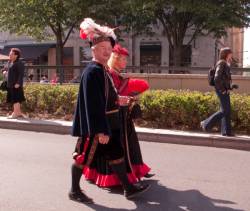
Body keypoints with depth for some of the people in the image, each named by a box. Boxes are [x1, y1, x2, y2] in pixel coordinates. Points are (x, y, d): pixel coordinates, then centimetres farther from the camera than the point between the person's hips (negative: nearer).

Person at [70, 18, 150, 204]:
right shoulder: (92, 71, -19)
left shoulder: (103, 70, 10)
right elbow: (93, 104, -24)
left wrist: (116, 100, 13)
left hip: (109, 123, 10)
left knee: (116, 154, 14)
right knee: (84, 156, 5)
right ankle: (74, 190, 23)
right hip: (95, 125, -10)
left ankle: (128, 188, 25)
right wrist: (100, 130, -25)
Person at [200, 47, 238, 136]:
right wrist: (222, 90, -18)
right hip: (222, 91, -10)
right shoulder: (221, 63, -12)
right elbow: (217, 78, -22)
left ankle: (226, 131, 13)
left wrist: (231, 86, 12)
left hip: (225, 91, 10)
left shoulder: (226, 64, 18)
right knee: (225, 110, -8)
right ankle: (206, 124, 0)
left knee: (227, 111, 9)